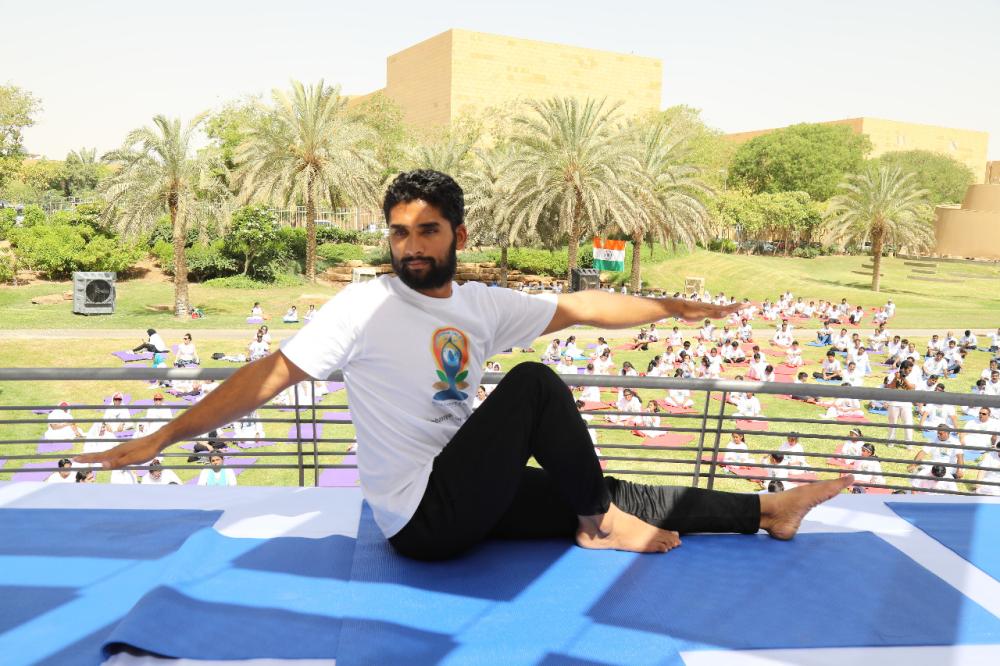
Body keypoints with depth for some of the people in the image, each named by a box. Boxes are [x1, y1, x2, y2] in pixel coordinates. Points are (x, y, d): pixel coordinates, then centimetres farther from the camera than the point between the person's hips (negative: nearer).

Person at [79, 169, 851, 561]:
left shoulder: (481, 305, 4)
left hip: (465, 499, 6)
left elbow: (578, 307, 8)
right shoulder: (364, 305, -13)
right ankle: (600, 527, -3)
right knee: (532, 383, -20)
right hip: (422, 519, -6)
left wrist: (673, 307, 10)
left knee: (607, 496, 5)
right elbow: (269, 375, -14)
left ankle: (769, 511, 18)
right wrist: (165, 436, -17)